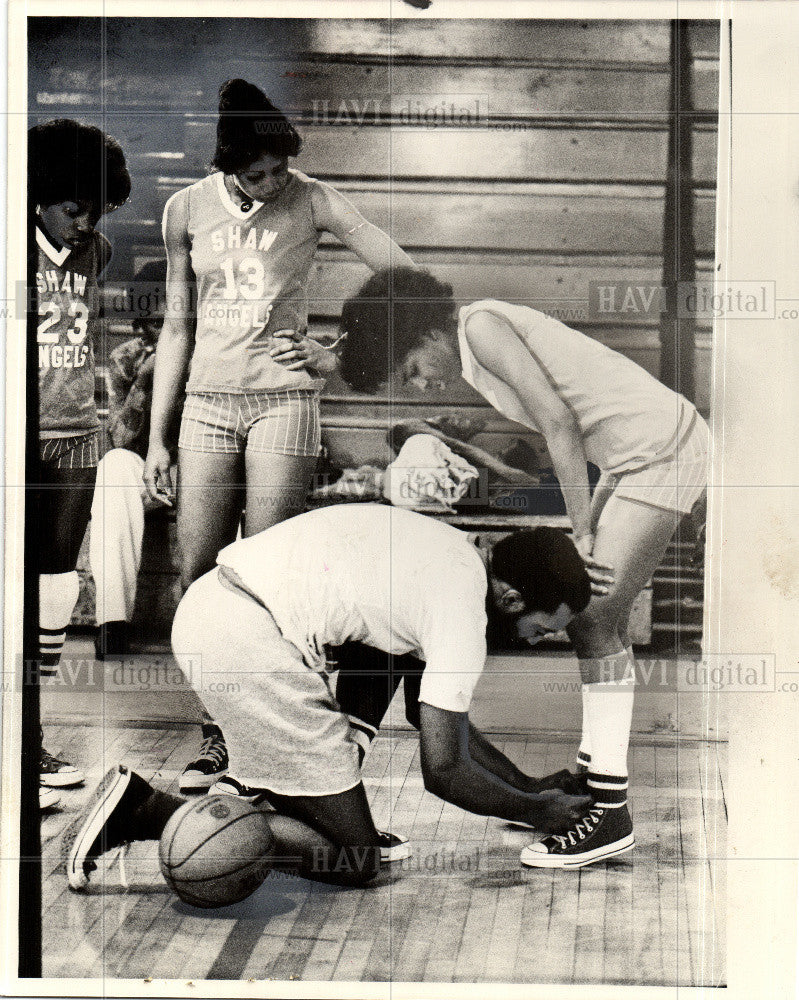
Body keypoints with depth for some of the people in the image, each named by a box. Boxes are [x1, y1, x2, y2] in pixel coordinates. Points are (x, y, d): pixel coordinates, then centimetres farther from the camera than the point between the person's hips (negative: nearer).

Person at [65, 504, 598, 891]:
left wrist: (530, 784, 27)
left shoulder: (457, 552, 18)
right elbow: (443, 770, -5)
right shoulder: (464, 619, -10)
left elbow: (445, 720, 28)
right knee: (355, 858, -3)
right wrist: (535, 810, 10)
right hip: (249, 640, -10)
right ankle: (144, 811, -10)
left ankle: (138, 805, 11)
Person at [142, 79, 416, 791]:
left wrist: (338, 354, -3)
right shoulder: (188, 209, 7)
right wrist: (156, 438, 10)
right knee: (200, 573, 0)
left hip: (283, 399, -3)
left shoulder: (310, 201, -2)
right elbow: (177, 327, 12)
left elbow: (404, 278, -3)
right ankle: (216, 731, 13)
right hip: (207, 403, 3)